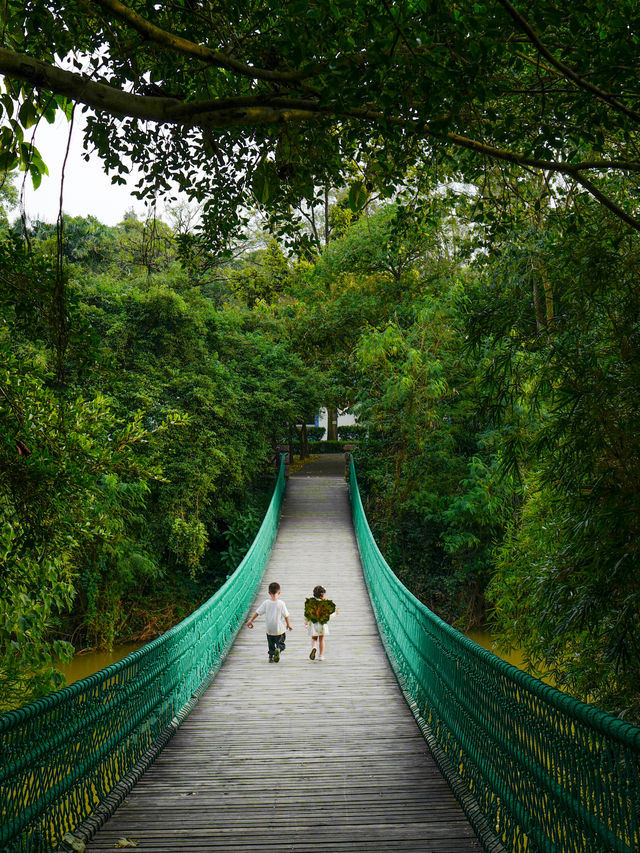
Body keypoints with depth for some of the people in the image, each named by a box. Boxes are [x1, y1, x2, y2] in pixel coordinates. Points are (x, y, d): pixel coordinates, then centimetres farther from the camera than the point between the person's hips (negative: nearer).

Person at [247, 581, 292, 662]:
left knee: (271, 645, 21)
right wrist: (288, 624, 11)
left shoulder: (266, 603, -7)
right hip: (280, 629, -2)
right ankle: (278, 649, -18)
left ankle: (271, 657, 10)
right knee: (281, 643, 11)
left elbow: (257, 612, -3)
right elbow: (286, 615, -4)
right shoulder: (281, 603, -11)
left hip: (269, 629, 2)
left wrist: (251, 620, 8)